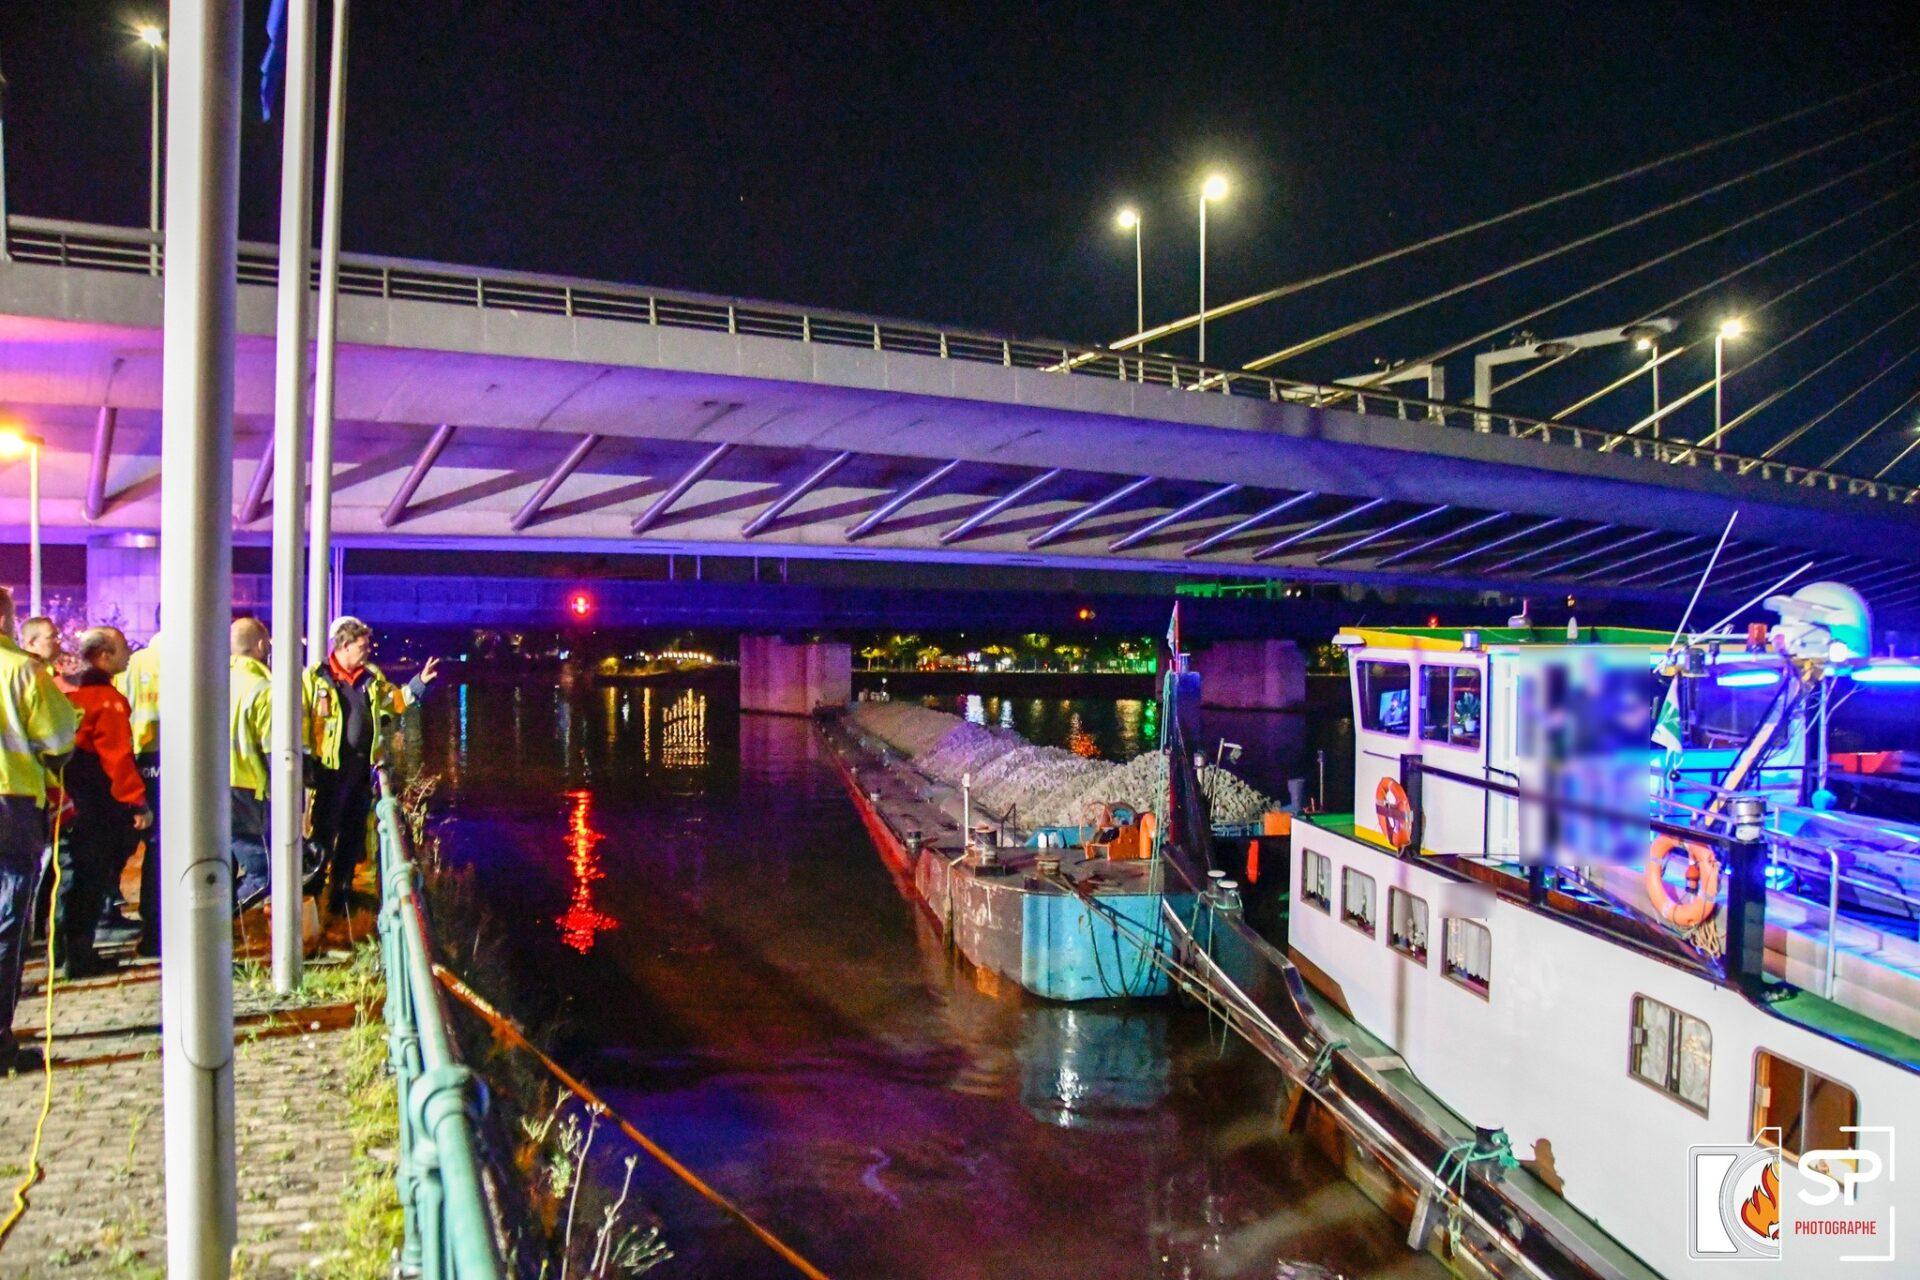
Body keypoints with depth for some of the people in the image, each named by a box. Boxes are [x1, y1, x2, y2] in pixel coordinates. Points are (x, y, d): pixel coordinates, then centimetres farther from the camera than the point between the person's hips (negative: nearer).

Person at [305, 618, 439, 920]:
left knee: (354, 833, 12)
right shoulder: (316, 678, -6)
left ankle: (339, 894, 25)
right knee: (324, 831, -3)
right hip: (331, 768, -5)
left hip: (362, 767, 5)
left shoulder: (372, 678, 10)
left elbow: (397, 700, 20)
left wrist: (420, 682, 9)